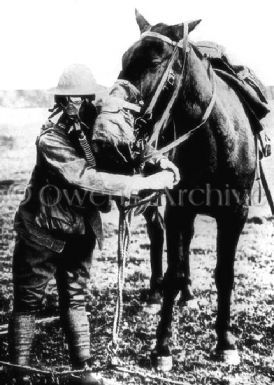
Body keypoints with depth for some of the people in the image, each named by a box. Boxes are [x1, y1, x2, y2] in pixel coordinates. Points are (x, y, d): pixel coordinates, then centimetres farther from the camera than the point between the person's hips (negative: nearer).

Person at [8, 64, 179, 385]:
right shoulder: (51, 139, -23)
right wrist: (146, 182, -36)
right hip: (41, 234, -6)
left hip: (80, 233, 6)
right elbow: (88, 179, -34)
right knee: (27, 303, 7)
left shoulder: (96, 130, -3)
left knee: (75, 300, 15)